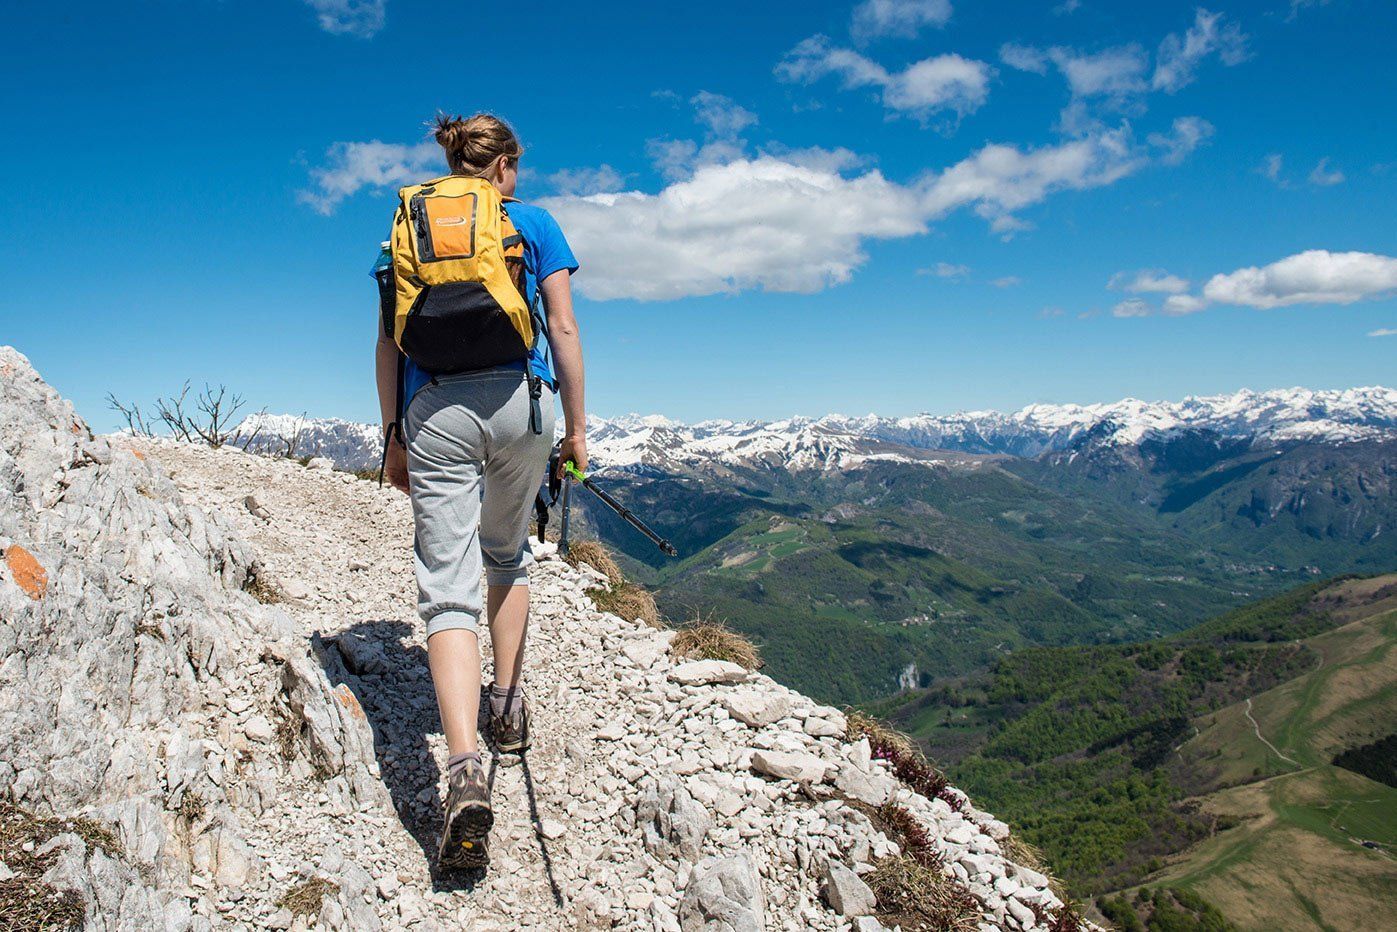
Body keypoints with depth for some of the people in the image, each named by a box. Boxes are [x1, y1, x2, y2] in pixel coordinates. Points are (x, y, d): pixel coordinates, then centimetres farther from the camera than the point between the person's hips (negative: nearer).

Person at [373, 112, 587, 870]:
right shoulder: (533, 223, 12)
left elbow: (389, 340, 11)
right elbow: (563, 330, 4)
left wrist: (393, 435, 15)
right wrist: (576, 427, 7)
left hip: (432, 409, 0)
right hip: (515, 399, 0)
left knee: (447, 589, -5)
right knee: (507, 554, 25)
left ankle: (464, 767, -21)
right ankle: (508, 705, 30)